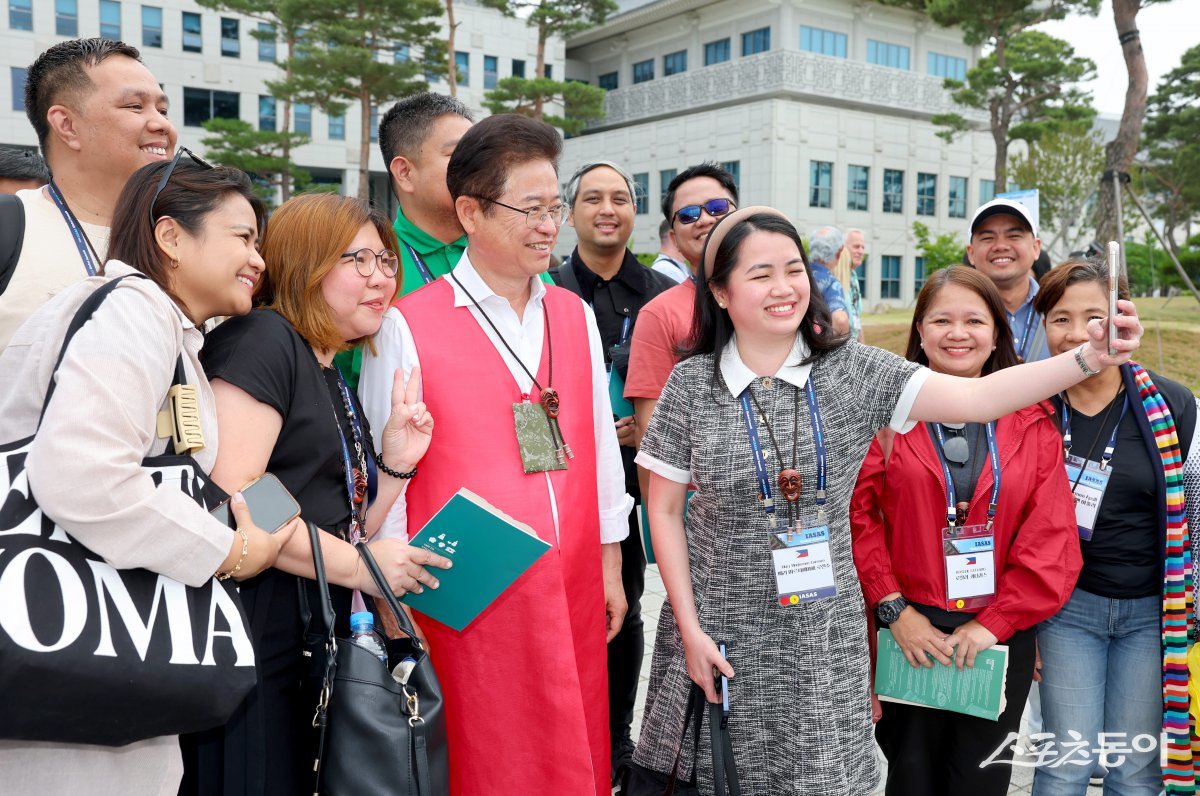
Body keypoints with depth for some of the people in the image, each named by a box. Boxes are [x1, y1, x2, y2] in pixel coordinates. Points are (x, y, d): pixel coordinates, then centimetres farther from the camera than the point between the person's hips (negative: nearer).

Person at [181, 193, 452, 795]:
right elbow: (227, 497, -22)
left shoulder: (336, 381, 16)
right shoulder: (261, 339, -10)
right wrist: (357, 564, -16)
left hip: (318, 651, 9)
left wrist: (395, 463, 1)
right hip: (255, 639, -8)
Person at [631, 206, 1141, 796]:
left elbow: (975, 398, -14)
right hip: (721, 639, 0)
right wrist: (689, 629, -5)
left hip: (824, 639, 1)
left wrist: (1090, 356, -26)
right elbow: (664, 510, -2)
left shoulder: (853, 371, -4)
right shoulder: (691, 384, -6)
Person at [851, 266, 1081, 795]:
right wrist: (894, 609, -12)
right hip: (908, 632, -1)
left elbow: (1052, 537, -3)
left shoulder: (1032, 421, 2)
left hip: (1001, 634, 1)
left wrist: (994, 622, -10)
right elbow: (856, 516, -8)